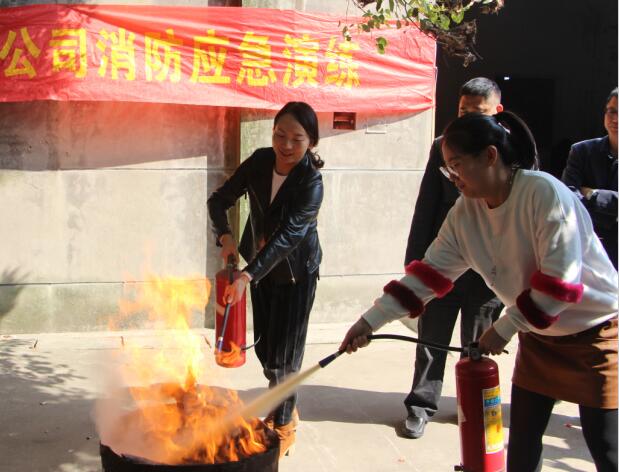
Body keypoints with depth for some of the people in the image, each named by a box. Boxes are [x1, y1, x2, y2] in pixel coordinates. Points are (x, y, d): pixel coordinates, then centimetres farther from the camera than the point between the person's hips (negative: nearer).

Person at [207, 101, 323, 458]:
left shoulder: (311, 183, -27)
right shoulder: (260, 162, -11)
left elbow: (287, 235, -36)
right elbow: (220, 199, -3)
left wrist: (247, 276, -45)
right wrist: (225, 236, -22)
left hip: (296, 274, -5)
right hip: (261, 268, 5)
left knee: (283, 354, -1)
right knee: (264, 348, 14)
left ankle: (283, 427, 21)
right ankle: (285, 409, 39)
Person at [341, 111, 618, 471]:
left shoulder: (545, 193, -26)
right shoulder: (464, 212, -6)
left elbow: (560, 279, -26)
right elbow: (428, 273, -5)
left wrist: (505, 328, -19)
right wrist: (371, 320, -11)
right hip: (538, 334, 6)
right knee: (522, 443, 13)